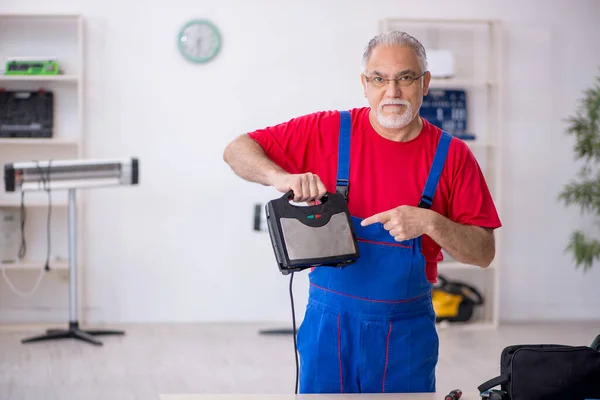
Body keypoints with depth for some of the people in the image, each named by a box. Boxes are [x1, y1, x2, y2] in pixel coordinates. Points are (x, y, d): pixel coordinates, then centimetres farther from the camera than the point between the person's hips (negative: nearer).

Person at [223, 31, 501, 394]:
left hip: (407, 334, 1)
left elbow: (484, 252, -3)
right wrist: (280, 177, -20)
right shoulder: (327, 131, -3)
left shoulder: (452, 155, -2)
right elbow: (237, 151, 0)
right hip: (330, 323, 0)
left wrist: (430, 222, -21)